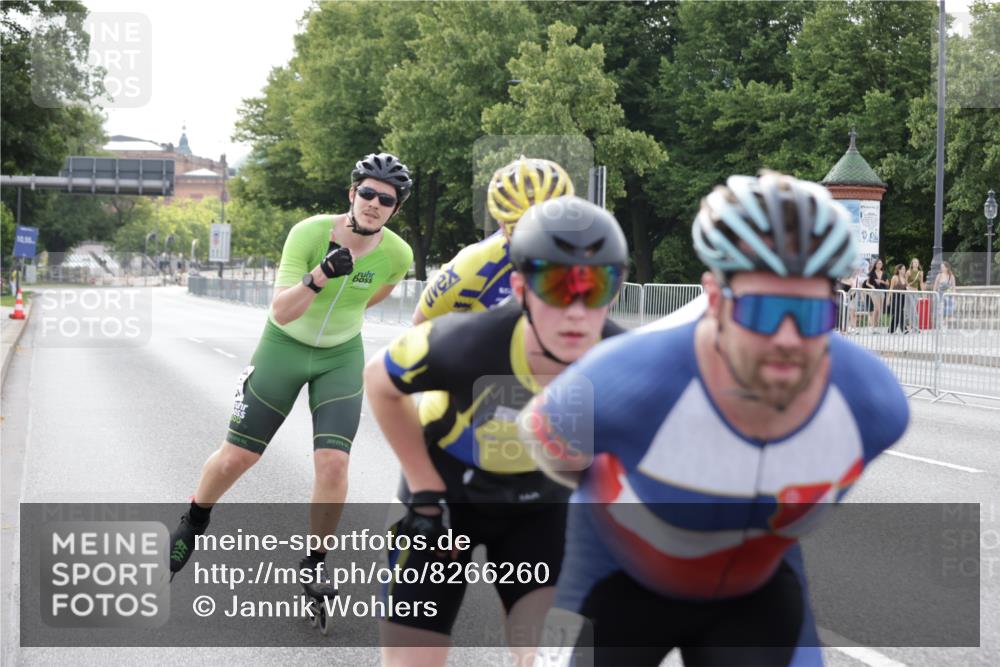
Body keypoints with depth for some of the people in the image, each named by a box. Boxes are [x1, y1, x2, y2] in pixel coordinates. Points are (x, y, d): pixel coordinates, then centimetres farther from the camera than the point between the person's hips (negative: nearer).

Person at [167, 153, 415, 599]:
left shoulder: (397, 254, -16)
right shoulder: (310, 233, -25)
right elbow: (281, 312, -31)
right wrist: (321, 276, -45)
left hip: (341, 358, 1)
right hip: (285, 346, -1)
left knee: (333, 463, -16)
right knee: (236, 457, 3)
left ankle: (314, 563, 6)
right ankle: (193, 524, 35)